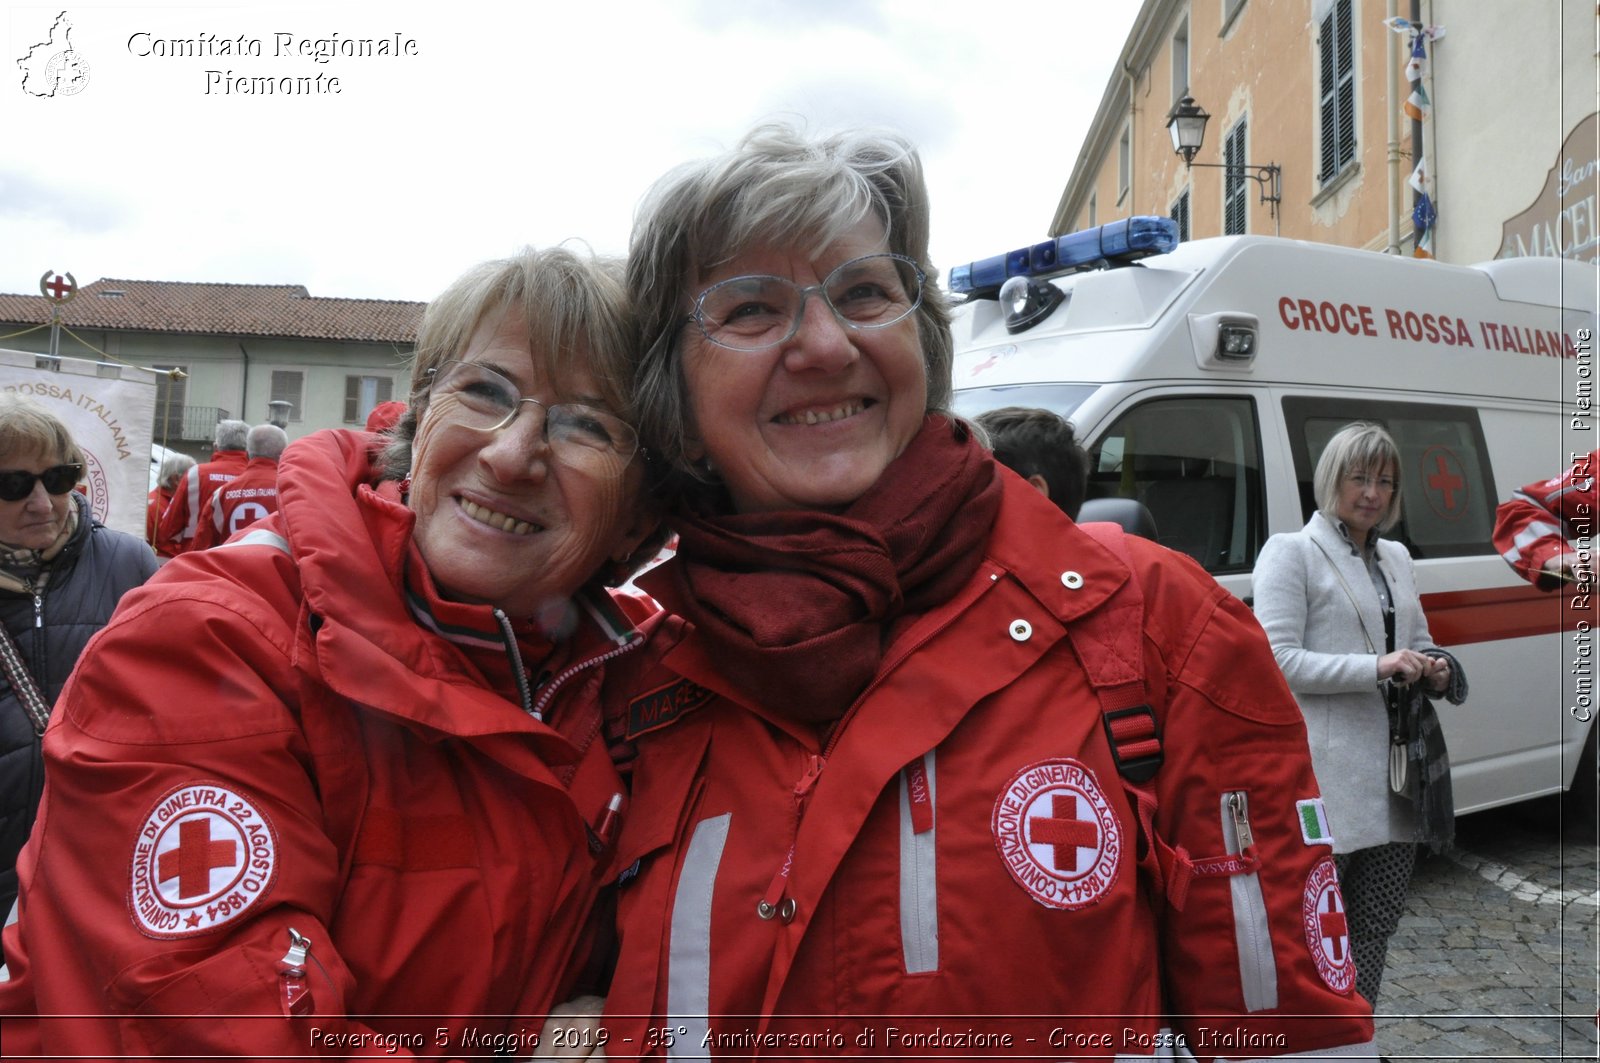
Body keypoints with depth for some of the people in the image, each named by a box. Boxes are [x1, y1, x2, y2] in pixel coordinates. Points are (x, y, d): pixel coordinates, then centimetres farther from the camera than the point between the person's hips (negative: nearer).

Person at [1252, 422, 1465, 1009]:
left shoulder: (1396, 558, 18)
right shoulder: (1291, 551, -5)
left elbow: (1419, 644, 26)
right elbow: (1278, 660, -14)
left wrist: (1437, 670, 2)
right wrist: (1377, 668, -21)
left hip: (1394, 770, 7)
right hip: (1325, 774, -7)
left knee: (1377, 922, 14)